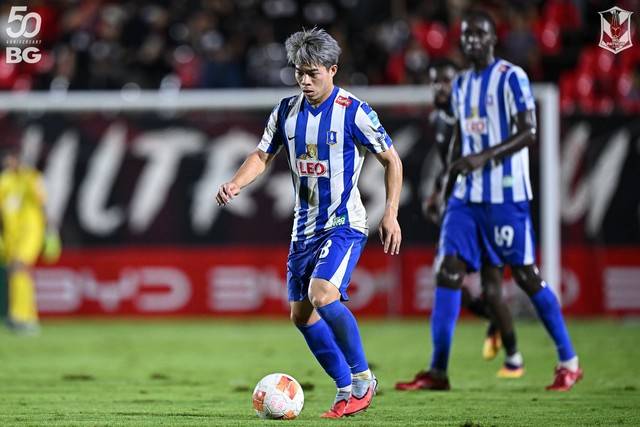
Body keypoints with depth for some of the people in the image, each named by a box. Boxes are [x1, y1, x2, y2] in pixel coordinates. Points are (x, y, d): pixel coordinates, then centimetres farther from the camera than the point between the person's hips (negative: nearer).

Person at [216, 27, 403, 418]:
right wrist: (235, 185, -8)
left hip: (345, 224, -7)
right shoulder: (287, 112, 4)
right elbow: (263, 156, 11)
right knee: (301, 313, 5)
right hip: (306, 225, 7)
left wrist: (391, 214, -11)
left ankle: (363, 378, -13)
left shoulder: (354, 112, -12)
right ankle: (347, 389, 18)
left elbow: (392, 160, -5)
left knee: (322, 292, -27)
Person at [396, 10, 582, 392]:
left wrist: (486, 156, -26)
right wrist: (446, 183, 21)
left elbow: (529, 132, -15)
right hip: (467, 195, 7)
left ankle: (569, 363, 10)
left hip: (506, 195, -7)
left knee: (526, 275, -3)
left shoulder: (511, 78, -7)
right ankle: (438, 371, -4)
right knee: (449, 270, -4)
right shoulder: (461, 85, 15)